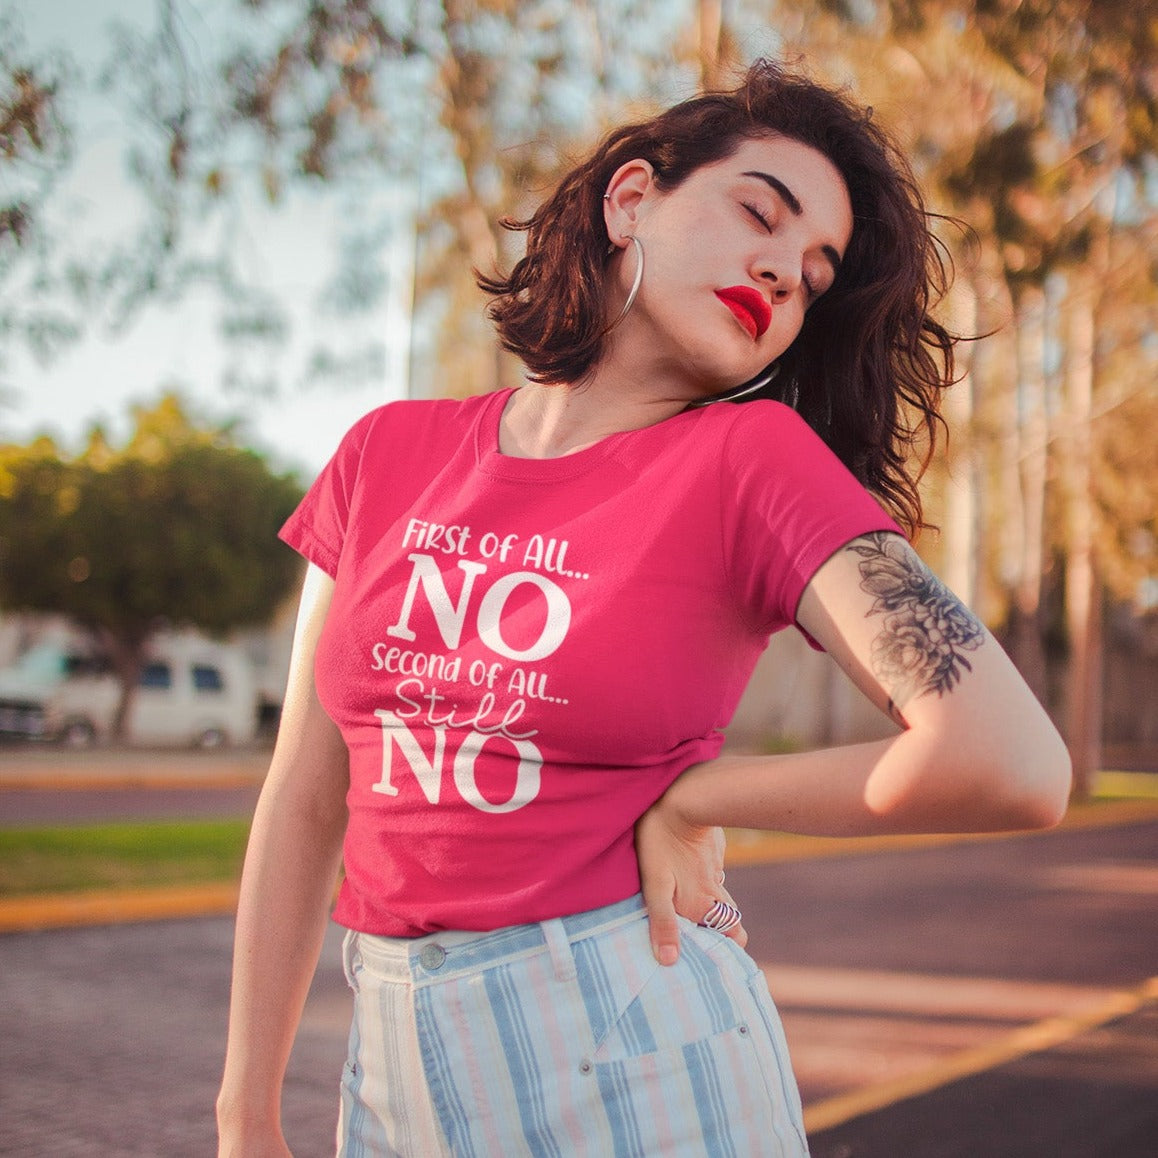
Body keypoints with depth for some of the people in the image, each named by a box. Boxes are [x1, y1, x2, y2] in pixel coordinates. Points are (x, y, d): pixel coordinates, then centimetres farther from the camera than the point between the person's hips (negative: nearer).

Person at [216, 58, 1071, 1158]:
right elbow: (304, 796, 4)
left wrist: (693, 799, -11)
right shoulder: (390, 453, 1)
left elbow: (1017, 765, -21)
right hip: (394, 1062, 4)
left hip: (632, 1057, -3)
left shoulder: (754, 459, -10)